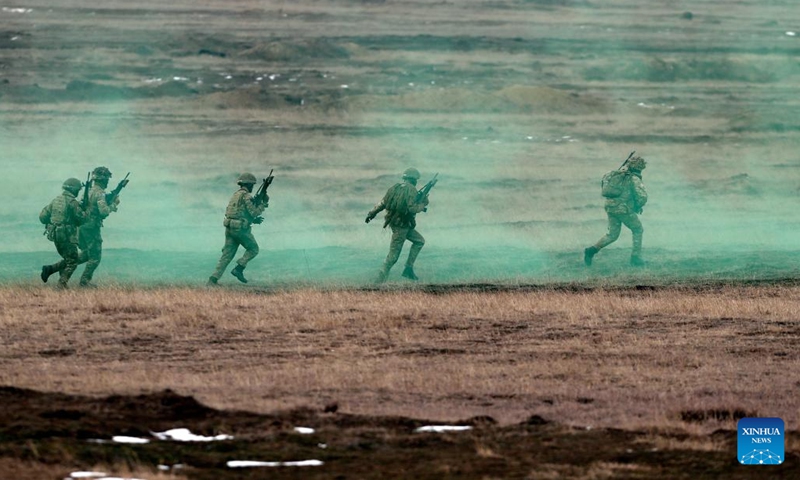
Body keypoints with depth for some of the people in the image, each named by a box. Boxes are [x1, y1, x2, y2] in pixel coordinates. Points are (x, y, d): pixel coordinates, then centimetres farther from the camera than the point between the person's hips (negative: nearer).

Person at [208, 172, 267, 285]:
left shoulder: (236, 195, 19)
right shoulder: (246, 196, -9)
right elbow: (254, 212, -13)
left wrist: (254, 220, 21)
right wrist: (263, 204, 1)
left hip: (229, 227, 8)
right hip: (241, 229, -8)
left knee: (227, 254, 6)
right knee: (253, 249, 11)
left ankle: (214, 278, -3)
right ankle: (238, 269, -3)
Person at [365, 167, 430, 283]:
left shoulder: (395, 188, 7)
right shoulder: (411, 190, -15)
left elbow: (382, 204, 10)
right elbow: (412, 209, -23)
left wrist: (372, 213, 16)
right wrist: (423, 204, -7)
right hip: (401, 226, -9)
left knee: (419, 241, 20)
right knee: (393, 256, -5)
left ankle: (409, 269, 15)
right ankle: (380, 280, -5)